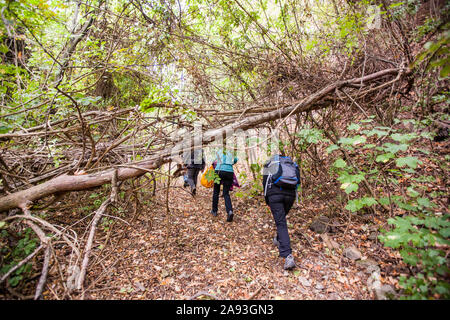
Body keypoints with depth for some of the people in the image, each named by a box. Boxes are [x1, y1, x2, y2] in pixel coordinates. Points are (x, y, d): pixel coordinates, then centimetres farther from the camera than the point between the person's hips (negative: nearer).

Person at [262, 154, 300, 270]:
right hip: (290, 194, 4)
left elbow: (265, 181, 11)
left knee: (281, 223, -3)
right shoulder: (293, 164, 27)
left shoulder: (269, 163, 20)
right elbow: (297, 183, 19)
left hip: (275, 193, -3)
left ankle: (288, 256, -12)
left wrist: (267, 200, 15)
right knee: (282, 218, 28)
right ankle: (278, 240, 44)